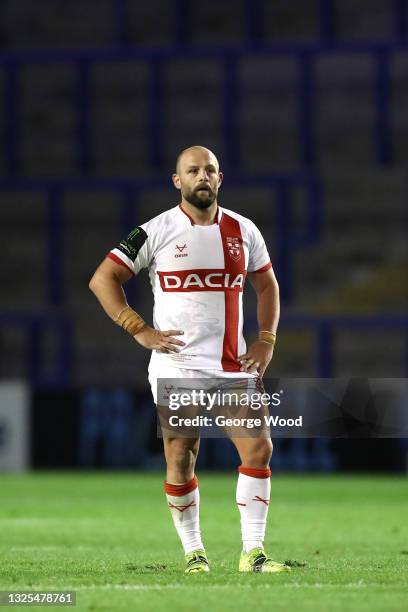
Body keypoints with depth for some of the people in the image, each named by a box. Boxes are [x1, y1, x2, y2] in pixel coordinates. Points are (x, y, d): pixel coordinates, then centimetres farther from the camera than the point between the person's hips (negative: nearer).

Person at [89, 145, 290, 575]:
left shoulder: (243, 230, 9)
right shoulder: (156, 232, -3)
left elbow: (266, 285, 23)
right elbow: (102, 279, -2)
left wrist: (266, 339, 9)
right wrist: (140, 331, -9)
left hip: (234, 363, 3)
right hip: (176, 365, -3)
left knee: (258, 449, -9)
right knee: (181, 460, -3)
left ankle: (252, 553, -4)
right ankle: (193, 552, 12)